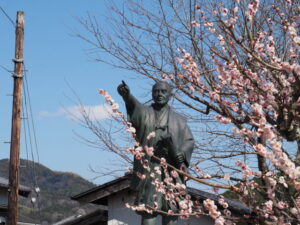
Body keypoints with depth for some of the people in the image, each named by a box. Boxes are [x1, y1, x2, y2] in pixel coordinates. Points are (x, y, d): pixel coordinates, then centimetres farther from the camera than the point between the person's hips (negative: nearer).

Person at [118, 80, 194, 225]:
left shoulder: (179, 120, 18)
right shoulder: (144, 112, 9)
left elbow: (189, 140, 11)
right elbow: (134, 106, -14)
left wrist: (181, 154, -12)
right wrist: (126, 95, -38)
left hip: (171, 167, 2)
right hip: (148, 166, -2)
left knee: (172, 208, -4)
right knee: (149, 207, -11)